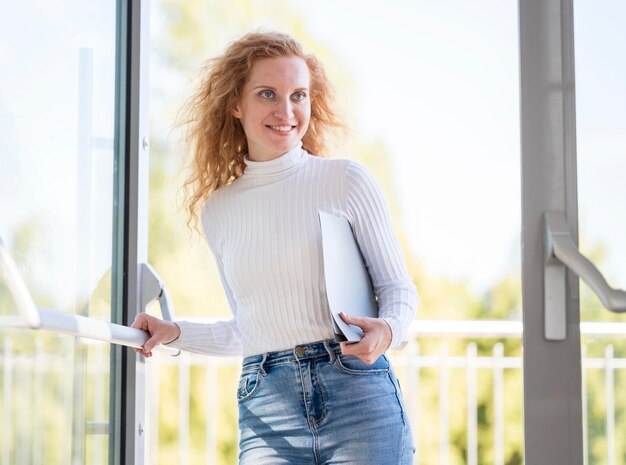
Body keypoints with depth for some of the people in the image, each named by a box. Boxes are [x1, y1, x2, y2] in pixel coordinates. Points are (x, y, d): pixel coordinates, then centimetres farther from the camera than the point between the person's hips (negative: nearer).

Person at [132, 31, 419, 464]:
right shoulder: (218, 211, 12)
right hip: (265, 410, 2)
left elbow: (398, 288, 4)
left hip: (358, 397, -2)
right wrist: (175, 333, 12)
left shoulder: (346, 180, 2)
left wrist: (386, 330, -15)